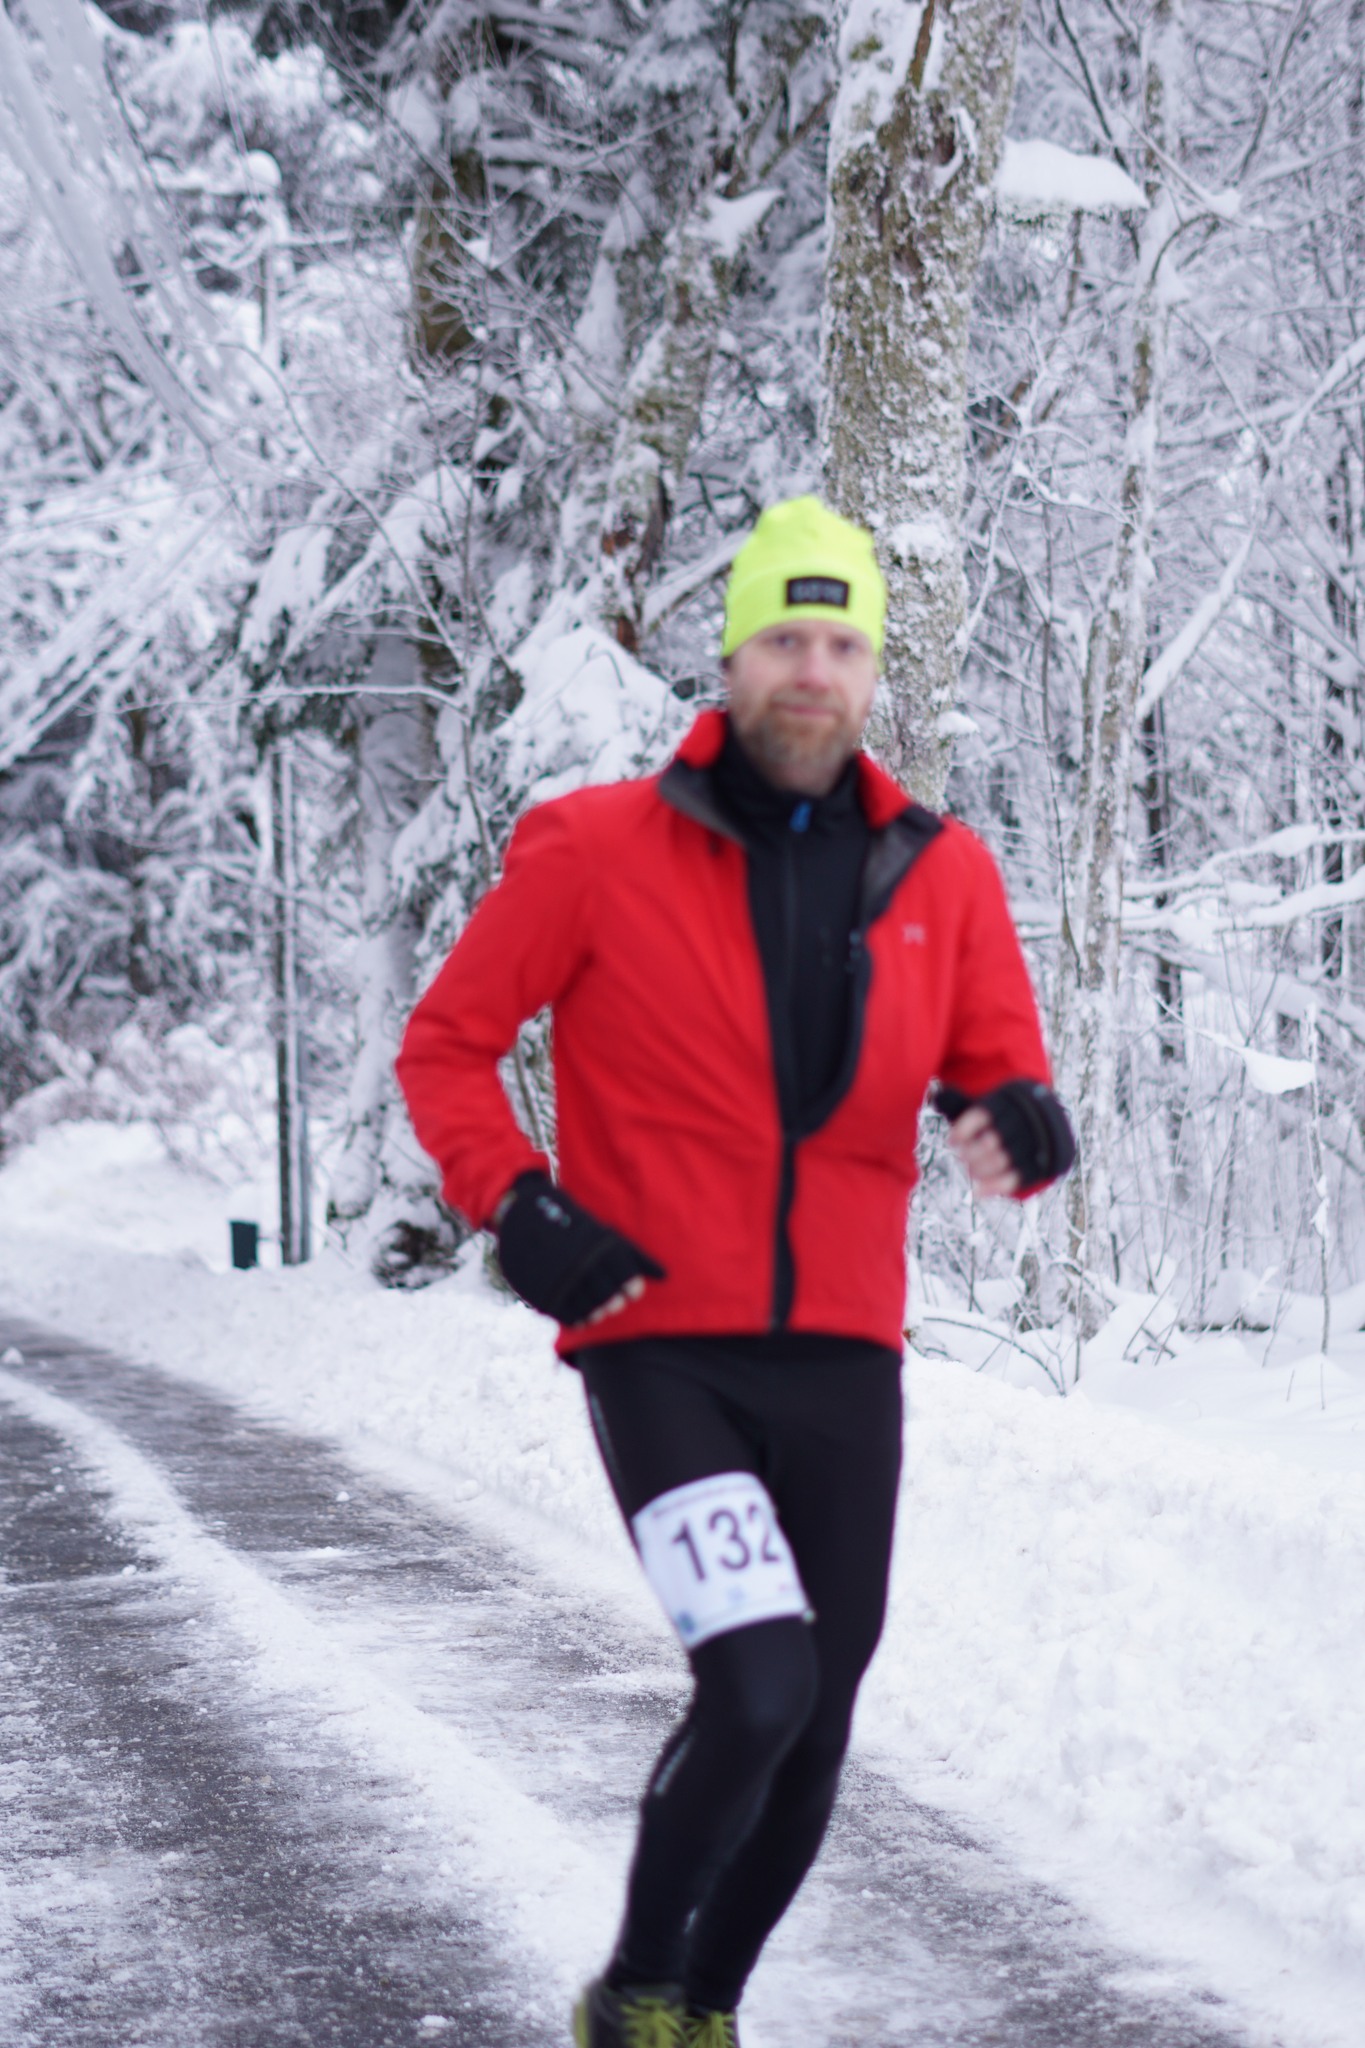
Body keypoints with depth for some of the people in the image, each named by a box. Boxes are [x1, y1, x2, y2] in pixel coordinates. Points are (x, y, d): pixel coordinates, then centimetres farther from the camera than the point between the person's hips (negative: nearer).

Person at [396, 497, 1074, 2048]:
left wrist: (1023, 1128, -11)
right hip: (659, 1350, -4)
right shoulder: (596, 848, -3)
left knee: (810, 1734, 9)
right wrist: (513, 1205, -11)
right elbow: (446, 1045, 4)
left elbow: (997, 1070, 13)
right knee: (758, 1686, -20)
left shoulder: (942, 875, 6)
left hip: (844, 1360, 4)